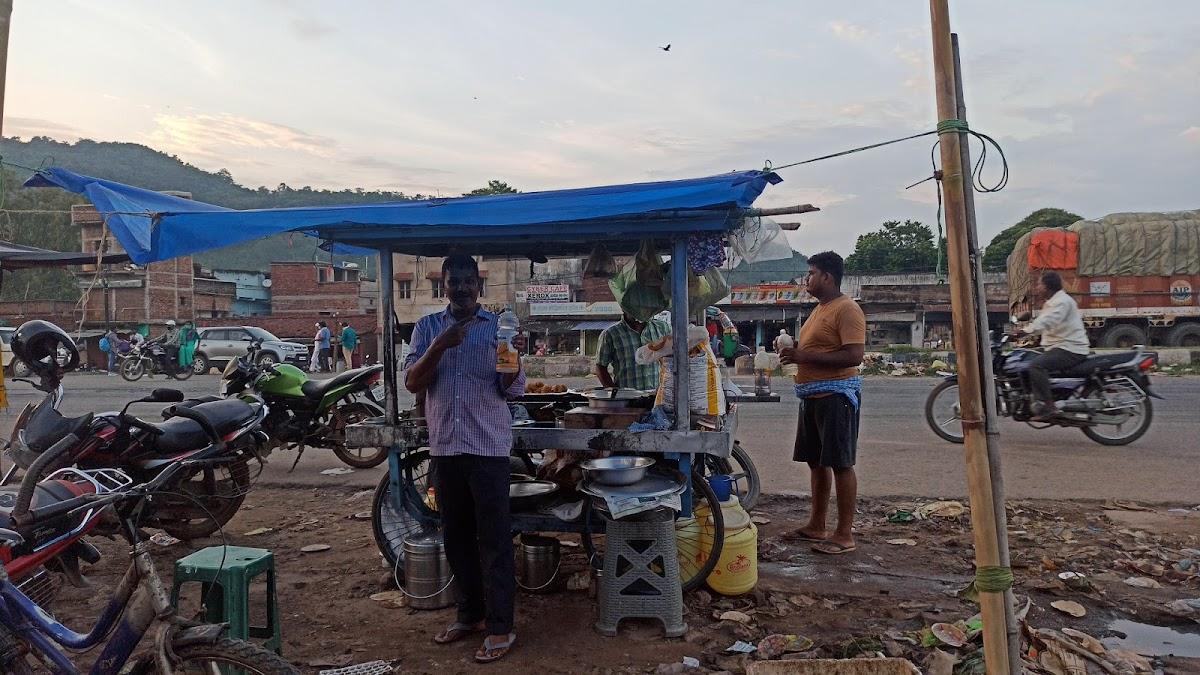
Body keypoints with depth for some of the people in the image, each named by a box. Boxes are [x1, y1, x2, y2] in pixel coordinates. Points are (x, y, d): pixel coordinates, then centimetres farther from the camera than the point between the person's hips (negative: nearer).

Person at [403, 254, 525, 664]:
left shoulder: (499, 326, 1)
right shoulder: (427, 327, 7)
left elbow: (513, 390, -3)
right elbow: (412, 383, -3)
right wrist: (440, 347, -18)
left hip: (489, 447, -3)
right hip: (444, 448, 3)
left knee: (494, 540, 0)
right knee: (456, 538, 13)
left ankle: (500, 627, 8)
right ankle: (470, 613, 29)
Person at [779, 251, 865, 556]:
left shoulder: (847, 310, -12)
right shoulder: (820, 309, 19)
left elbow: (854, 355, -22)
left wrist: (805, 356, -23)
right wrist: (796, 351, 8)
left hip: (836, 395, -10)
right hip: (812, 395, 10)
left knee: (841, 464, -5)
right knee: (816, 462, 14)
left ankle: (845, 534, 2)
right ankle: (817, 526, 25)